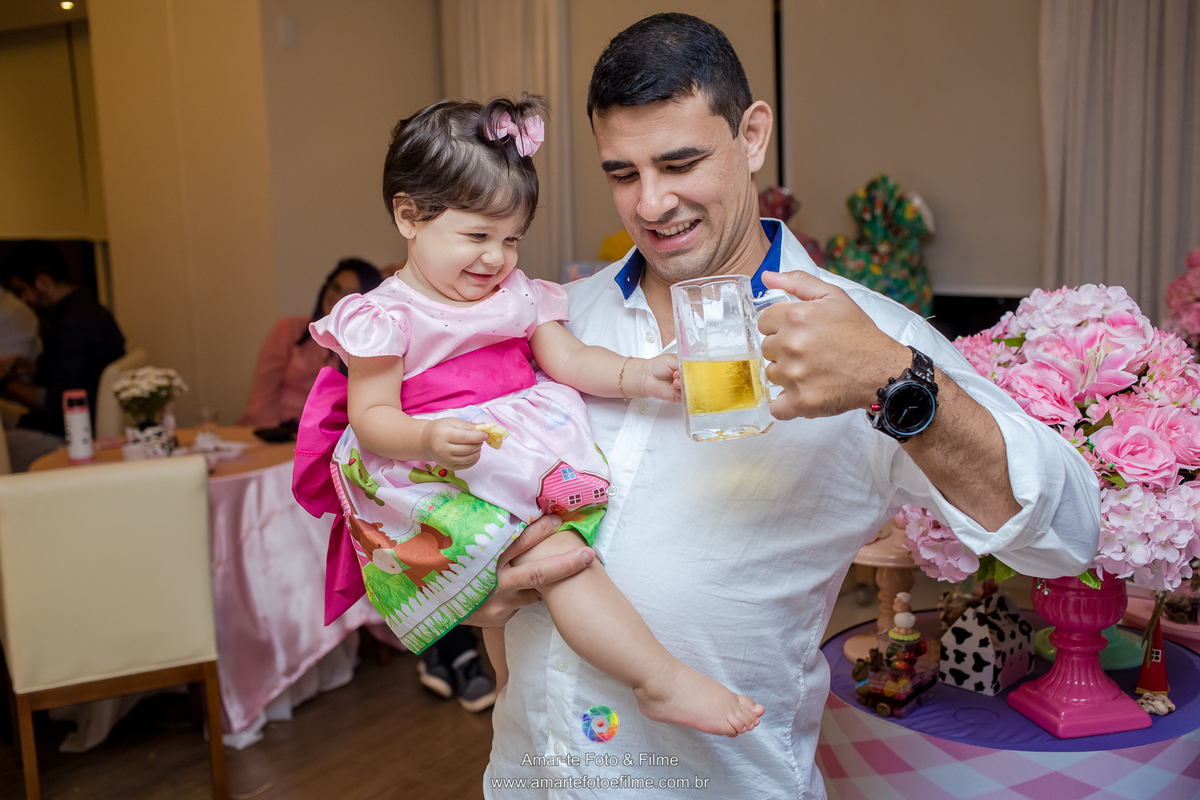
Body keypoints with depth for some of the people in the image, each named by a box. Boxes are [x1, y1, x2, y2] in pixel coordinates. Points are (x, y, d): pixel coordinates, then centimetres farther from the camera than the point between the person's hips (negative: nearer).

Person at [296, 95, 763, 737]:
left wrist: (640, 375, -15)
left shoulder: (518, 296, 12)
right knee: (557, 553, -23)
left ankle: (511, 695, 36)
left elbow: (570, 360, 3)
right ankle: (664, 684, -19)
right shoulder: (386, 318, -6)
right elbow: (371, 417, -8)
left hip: (526, 463, 7)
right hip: (446, 481, -7)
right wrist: (429, 439, -29)